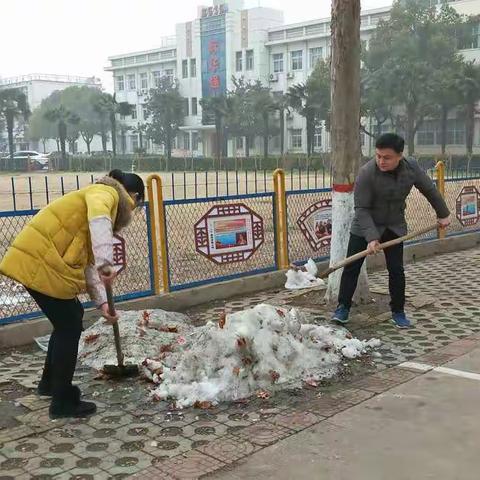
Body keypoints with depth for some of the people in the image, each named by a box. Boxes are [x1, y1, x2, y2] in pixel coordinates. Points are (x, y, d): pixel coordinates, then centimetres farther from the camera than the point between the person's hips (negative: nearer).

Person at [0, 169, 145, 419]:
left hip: (37, 260, 10)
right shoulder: (106, 192, -3)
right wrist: (106, 264, -36)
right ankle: (63, 402, 12)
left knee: (70, 318, 22)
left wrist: (102, 303, 19)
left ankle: (51, 382, 38)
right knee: (70, 326, 1)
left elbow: (88, 263, 23)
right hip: (39, 262, -10)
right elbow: (98, 216, -30)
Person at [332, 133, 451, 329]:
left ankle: (398, 312, 17)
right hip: (365, 226, -3)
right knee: (352, 267, -1)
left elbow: (429, 190, 4)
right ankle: (343, 307, 12)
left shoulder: (411, 168, -14)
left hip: (394, 226, 3)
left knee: (396, 270, 3)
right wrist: (371, 237, -33)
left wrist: (443, 214, 14)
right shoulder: (367, 173, -26)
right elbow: (361, 209, -24)